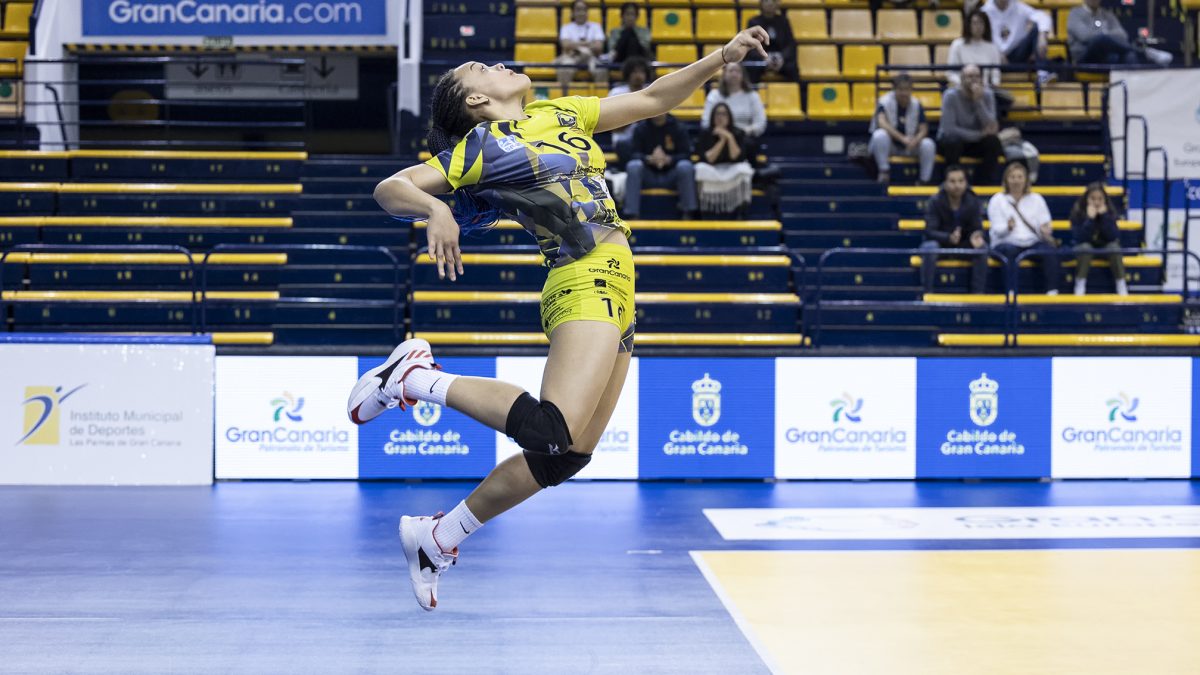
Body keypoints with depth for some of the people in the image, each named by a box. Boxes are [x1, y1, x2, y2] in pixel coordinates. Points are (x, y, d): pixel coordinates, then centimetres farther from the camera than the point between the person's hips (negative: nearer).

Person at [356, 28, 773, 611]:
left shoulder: (560, 114, 20)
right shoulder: (480, 146, -1)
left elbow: (651, 99, 26)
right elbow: (390, 189, -9)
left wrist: (722, 57, 17)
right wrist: (434, 208, -30)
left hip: (613, 296, 8)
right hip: (585, 284, -8)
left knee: (566, 455, 5)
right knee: (552, 433, -28)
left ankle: (438, 538, 15)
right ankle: (418, 378, -10)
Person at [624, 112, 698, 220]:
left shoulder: (678, 128, 1)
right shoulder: (640, 129, 3)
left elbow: (686, 155, -7)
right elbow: (634, 155, -5)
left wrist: (668, 159, -27)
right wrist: (649, 159, -27)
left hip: (671, 176, 0)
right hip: (648, 176, 1)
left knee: (685, 166, -29)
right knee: (633, 166, -28)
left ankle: (688, 214, -24)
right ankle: (632, 216, -32)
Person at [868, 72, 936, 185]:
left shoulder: (916, 105, -4)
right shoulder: (885, 101, -14)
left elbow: (923, 129, -9)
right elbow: (882, 123, -31)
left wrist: (915, 140, -32)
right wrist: (902, 138, -40)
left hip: (909, 147, 3)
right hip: (888, 146, -3)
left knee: (928, 144, -25)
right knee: (880, 134, -35)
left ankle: (924, 181, -15)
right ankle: (884, 170, -22)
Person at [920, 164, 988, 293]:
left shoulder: (974, 202, -9)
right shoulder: (935, 202, -16)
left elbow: (977, 228, -9)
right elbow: (930, 231, -21)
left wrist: (976, 236, -36)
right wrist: (949, 238, -41)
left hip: (965, 244, 2)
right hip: (940, 242, -2)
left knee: (982, 247, -28)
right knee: (929, 247, -36)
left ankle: (978, 292, -21)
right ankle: (927, 292, -29)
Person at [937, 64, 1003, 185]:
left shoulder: (987, 95, -7)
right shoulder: (951, 95, -17)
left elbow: (990, 126, -18)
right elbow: (948, 129, -23)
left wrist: (978, 101, -28)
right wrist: (979, 134, -25)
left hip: (975, 142, 3)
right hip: (950, 141, -3)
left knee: (993, 141, -27)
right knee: (953, 141, -37)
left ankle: (985, 185, -17)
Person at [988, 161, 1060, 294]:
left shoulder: (1036, 199, 16)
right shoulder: (997, 200, 8)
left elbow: (1045, 225, 9)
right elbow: (997, 230, -3)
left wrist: (1045, 231, -15)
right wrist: (1008, 227, -26)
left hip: (1032, 243, 2)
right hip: (1006, 243, -2)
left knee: (1049, 250, -29)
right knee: (1009, 251, -37)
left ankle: (1052, 291, -32)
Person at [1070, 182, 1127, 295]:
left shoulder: (1109, 211, -11)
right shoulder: (1078, 212, -16)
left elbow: (1113, 237, -20)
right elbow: (1079, 238, -24)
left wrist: (1104, 216, -28)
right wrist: (1090, 219, -33)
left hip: (1105, 247, 2)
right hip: (1085, 247, -1)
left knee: (1114, 246, -30)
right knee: (1085, 247, -35)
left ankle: (1121, 286, -26)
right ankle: (1080, 285, -29)